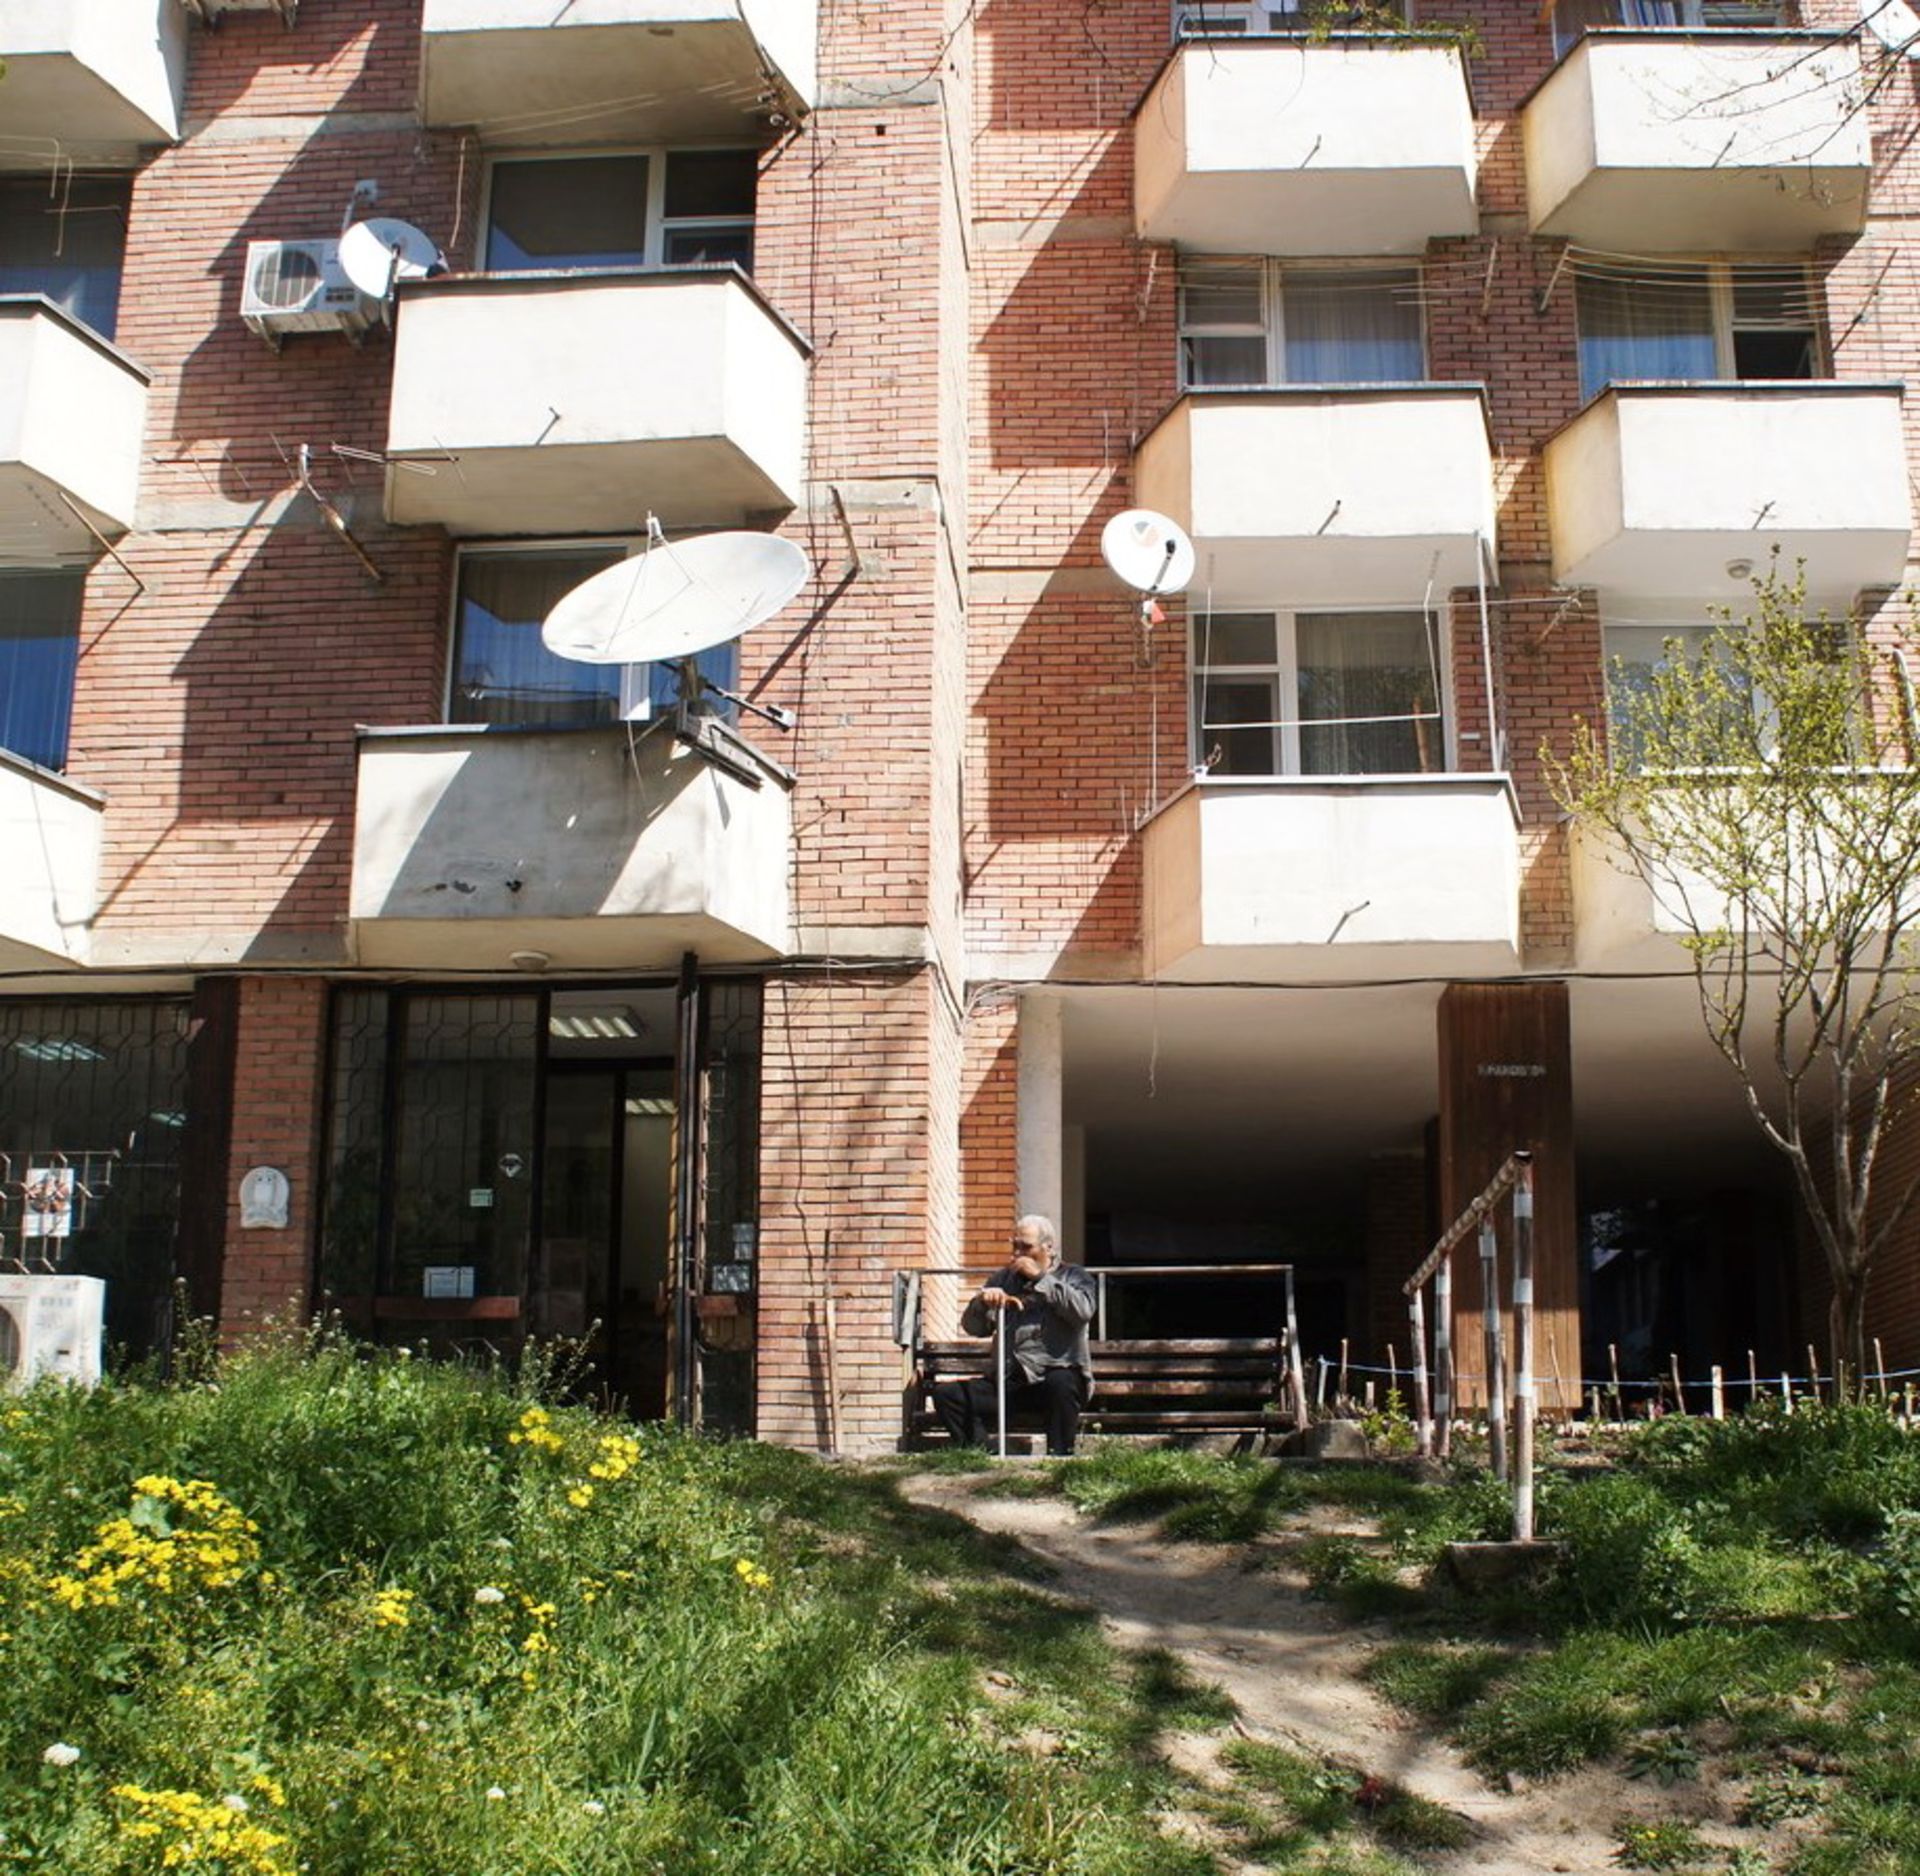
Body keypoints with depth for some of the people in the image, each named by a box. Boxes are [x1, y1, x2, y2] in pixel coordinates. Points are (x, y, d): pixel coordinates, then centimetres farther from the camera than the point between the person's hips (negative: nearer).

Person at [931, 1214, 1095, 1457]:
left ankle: (1058, 1459, -29)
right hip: (1009, 1380, 4)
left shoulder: (1071, 1276, 10)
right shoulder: (1003, 1279, 21)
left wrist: (1040, 1278, -9)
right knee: (945, 1394, -16)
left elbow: (1083, 1311, -12)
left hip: (1058, 1373, -4)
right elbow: (973, 1327, 13)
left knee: (1060, 1382, -39)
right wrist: (982, 1301, -9)